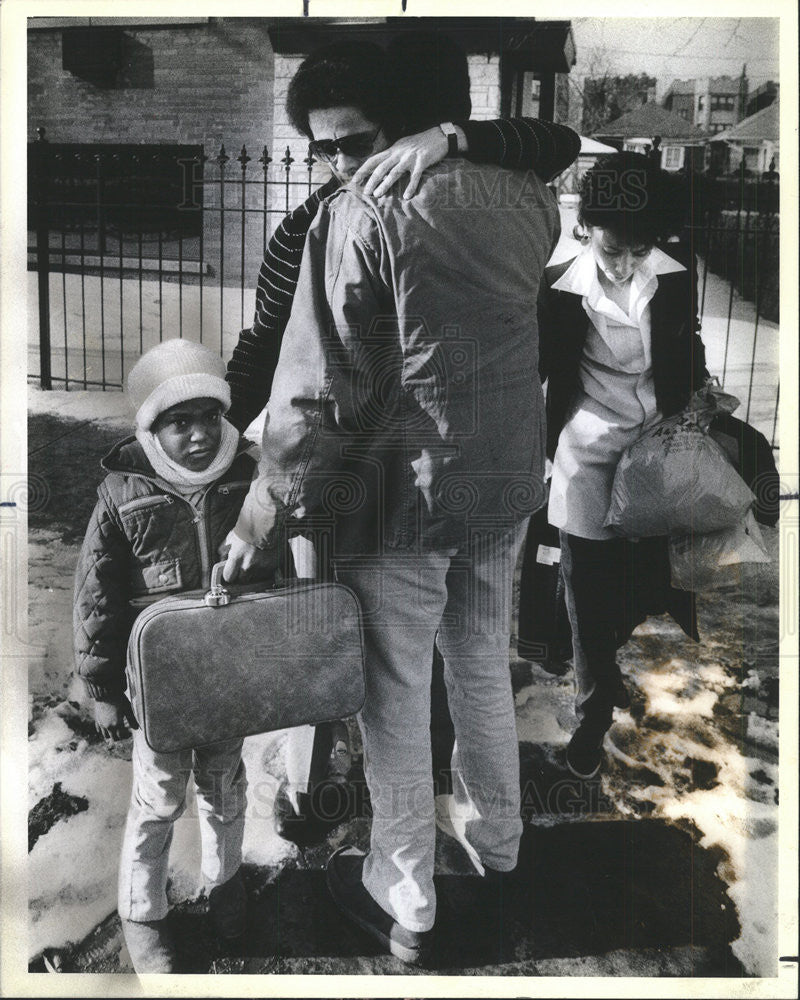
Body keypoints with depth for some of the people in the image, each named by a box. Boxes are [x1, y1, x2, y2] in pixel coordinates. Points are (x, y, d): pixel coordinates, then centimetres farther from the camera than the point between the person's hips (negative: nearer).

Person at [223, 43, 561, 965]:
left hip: (404, 490, -6)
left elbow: (319, 387, -16)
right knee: (484, 669, 23)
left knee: (395, 698, 11)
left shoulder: (360, 209, -15)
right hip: (508, 477, 6)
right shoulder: (526, 191, 3)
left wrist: (268, 510, -9)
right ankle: (496, 840, 44)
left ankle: (404, 902, 29)